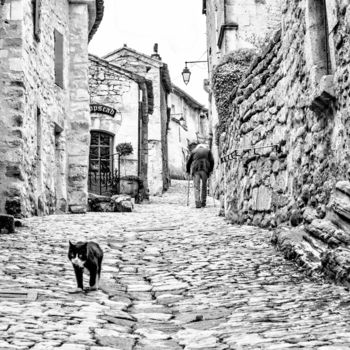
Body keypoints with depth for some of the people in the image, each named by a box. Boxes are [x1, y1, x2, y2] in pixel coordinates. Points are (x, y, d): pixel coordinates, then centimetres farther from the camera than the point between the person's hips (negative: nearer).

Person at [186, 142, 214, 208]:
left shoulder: (194, 151, 16)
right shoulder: (207, 150, 16)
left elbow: (189, 162, 15)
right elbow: (212, 161, 5)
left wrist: (188, 171, 28)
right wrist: (210, 170, 12)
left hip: (195, 169, 0)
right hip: (204, 170, 0)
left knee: (196, 187, -1)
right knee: (204, 186, 14)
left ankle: (198, 203, -15)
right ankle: (203, 203, 16)